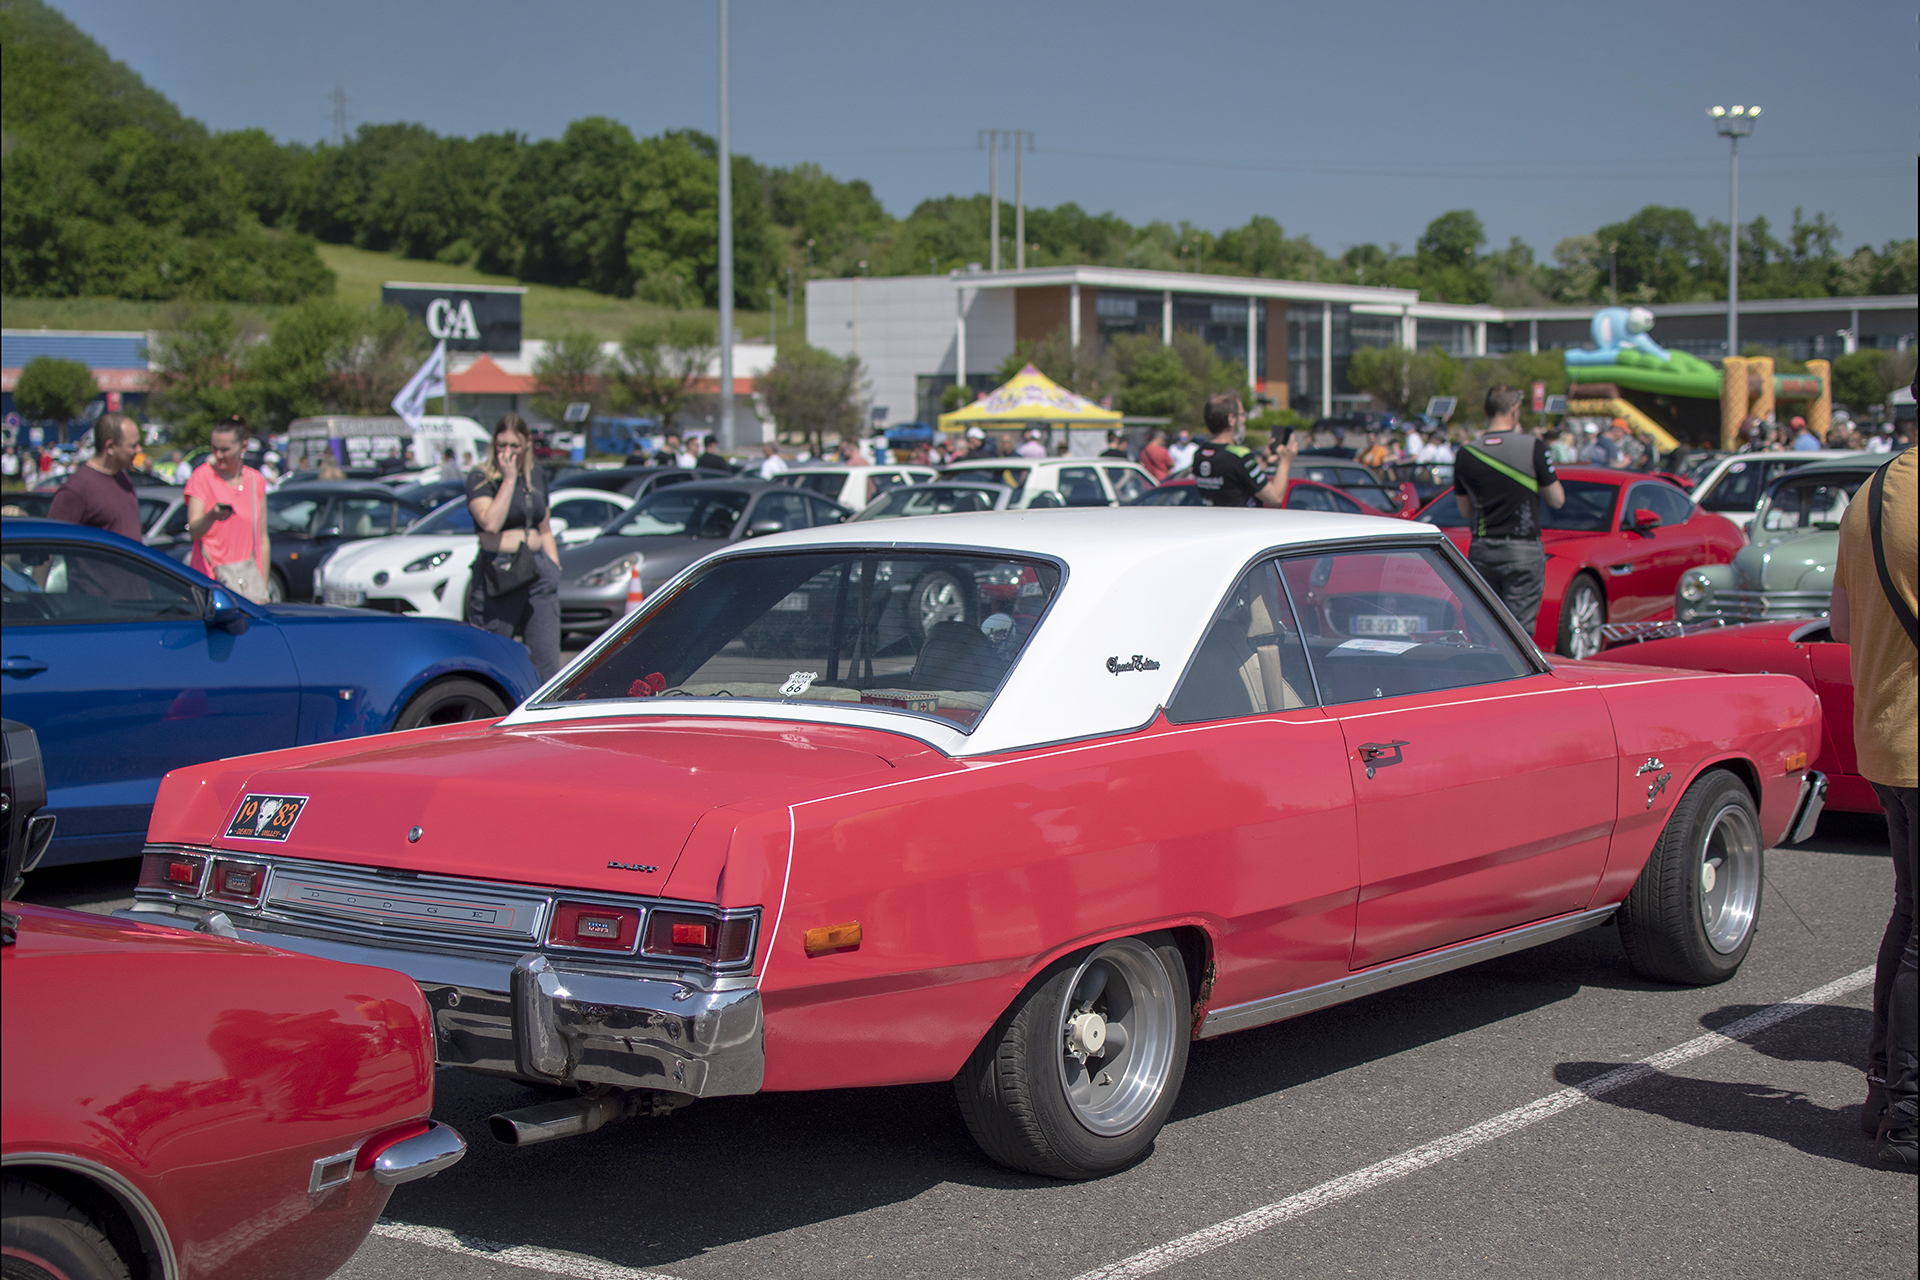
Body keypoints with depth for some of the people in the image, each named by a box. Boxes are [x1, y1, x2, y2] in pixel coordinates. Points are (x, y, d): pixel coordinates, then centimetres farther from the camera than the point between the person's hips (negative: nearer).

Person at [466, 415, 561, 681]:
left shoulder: (537, 477, 14)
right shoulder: (480, 478, -3)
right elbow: (490, 523, -21)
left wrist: (555, 570, 14)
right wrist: (509, 479, -17)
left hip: (538, 570, 5)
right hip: (497, 575, -5)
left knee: (547, 663, -1)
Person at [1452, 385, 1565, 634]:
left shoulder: (1467, 454, 2)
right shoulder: (1533, 447, -8)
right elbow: (1557, 500, -1)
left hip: (1481, 551, 3)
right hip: (1523, 551, -3)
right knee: (1519, 630, -3)